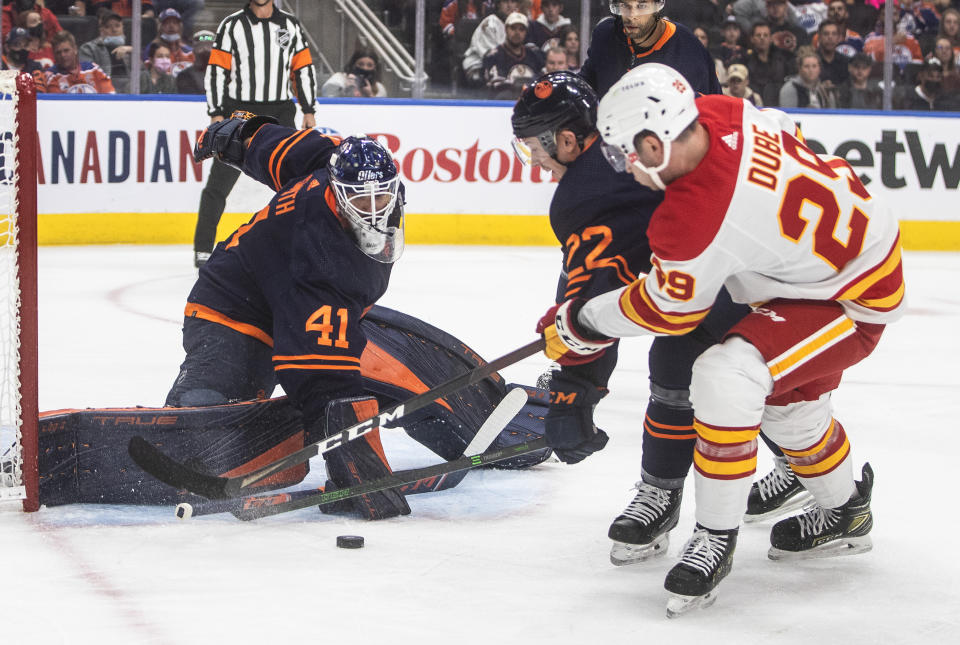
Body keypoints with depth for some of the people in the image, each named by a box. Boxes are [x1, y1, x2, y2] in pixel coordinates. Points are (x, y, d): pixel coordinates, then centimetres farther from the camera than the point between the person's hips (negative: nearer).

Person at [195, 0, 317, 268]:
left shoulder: (290, 25, 8)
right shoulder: (232, 25, -1)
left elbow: (303, 68, 12)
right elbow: (216, 70, -3)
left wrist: (308, 111, 8)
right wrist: (216, 114, -9)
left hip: (279, 112, 3)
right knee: (219, 183, -4)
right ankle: (202, 249, 3)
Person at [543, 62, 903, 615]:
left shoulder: (699, 221, -34)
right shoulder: (721, 113, -13)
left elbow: (668, 310, -16)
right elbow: (785, 130, 10)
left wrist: (577, 326, -2)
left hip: (852, 299, -10)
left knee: (727, 374, -26)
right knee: (789, 402, 26)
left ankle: (717, 538, -12)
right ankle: (845, 514, 50)